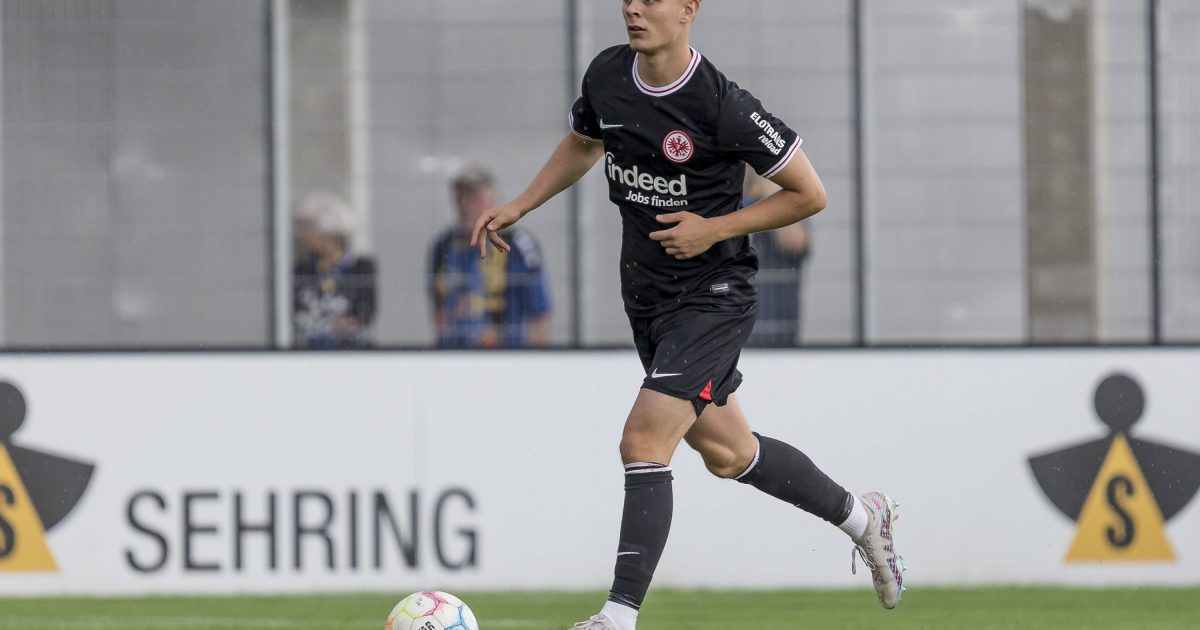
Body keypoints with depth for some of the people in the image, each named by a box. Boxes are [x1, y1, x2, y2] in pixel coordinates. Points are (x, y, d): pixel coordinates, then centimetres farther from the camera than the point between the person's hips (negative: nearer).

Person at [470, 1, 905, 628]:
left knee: (643, 444, -18)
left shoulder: (725, 108, -21)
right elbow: (582, 144, 21)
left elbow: (809, 194, -12)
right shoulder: (606, 76, -2)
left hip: (712, 294, -8)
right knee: (726, 453, 18)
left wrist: (715, 229, -18)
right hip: (645, 293, 8)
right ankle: (860, 516, 40)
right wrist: (517, 207, 10)